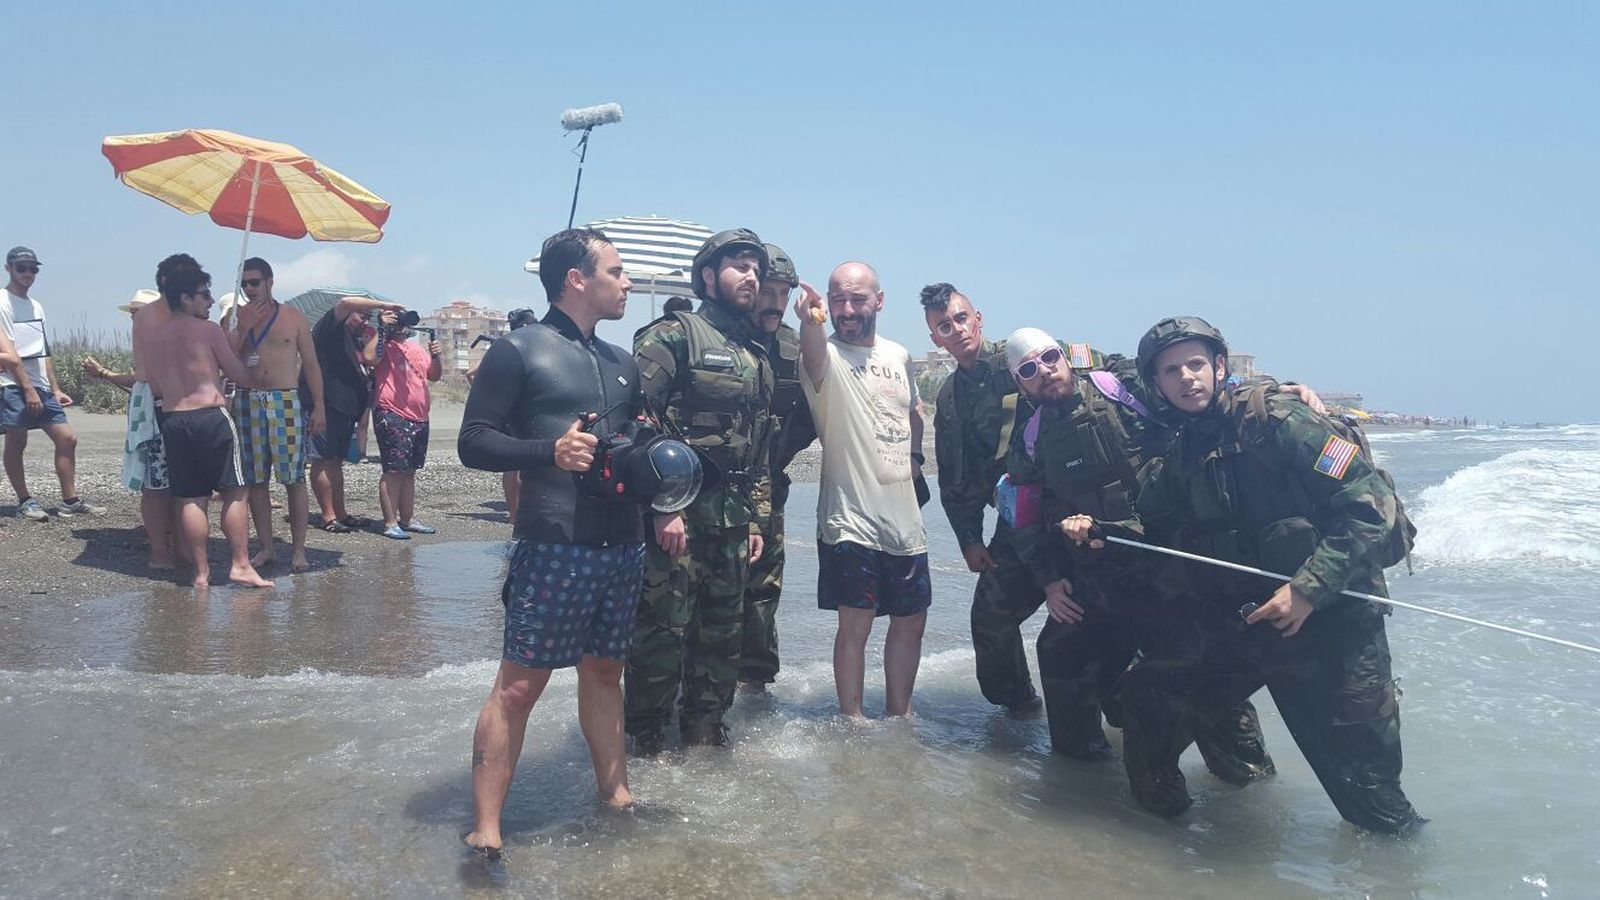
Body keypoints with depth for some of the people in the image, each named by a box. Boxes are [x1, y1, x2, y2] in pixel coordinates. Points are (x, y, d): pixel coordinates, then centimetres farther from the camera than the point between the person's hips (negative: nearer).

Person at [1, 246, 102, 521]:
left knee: (67, 438, 2)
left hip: (41, 387, 7)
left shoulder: (36, 306, 17)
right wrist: (28, 388, -17)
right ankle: (25, 501, 10)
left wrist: (55, 388, 15)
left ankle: (70, 501, 7)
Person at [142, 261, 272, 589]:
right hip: (210, 416, -6)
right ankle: (240, 565, -2)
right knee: (234, 492, 1)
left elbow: (155, 386, 14)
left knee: (190, 499, 6)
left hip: (172, 421, 6)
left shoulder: (158, 338, 14)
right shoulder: (208, 329, -2)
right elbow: (238, 374, 2)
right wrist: (259, 379, 22)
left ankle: (201, 572, 7)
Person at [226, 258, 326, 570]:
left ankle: (298, 549, 0)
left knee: (294, 478, -5)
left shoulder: (294, 318, 6)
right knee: (255, 480, 4)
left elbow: (311, 365, 5)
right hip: (247, 401, 2)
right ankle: (266, 547, 13)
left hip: (286, 402, -2)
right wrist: (243, 328, -9)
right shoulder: (236, 318, 10)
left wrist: (319, 407, -2)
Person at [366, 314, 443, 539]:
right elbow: (368, 357, -22)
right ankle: (390, 523, -5)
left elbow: (435, 375, 19)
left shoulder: (417, 348, 20)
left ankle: (408, 519, 22)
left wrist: (435, 356, 1)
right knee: (394, 470, -8)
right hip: (392, 417, -8)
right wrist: (381, 329, -16)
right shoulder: (382, 344, -1)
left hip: (419, 418, 8)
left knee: (409, 471, 14)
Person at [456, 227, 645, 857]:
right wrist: (550, 451, -21)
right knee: (519, 684, -6)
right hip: (554, 545, -6)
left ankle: (616, 794, 29)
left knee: (604, 670, 16)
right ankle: (485, 827, 1)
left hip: (625, 545, 7)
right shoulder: (519, 351, -2)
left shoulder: (622, 363, 18)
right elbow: (473, 442, -6)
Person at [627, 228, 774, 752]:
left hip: (732, 525, 7)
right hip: (677, 515, -7)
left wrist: (755, 521, 17)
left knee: (722, 633, 13)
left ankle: (704, 736, 28)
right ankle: (647, 744, 13)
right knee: (663, 632, -3)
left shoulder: (757, 356, 18)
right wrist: (663, 507, -18)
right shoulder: (674, 336, -5)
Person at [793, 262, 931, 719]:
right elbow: (815, 358, -36)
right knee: (856, 624, -4)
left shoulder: (899, 355, 10)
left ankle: (899, 716, 31)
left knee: (911, 621, 14)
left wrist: (914, 455, 11)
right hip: (851, 517, -6)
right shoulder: (827, 356, -9)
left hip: (905, 517, 6)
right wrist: (810, 322, -57)